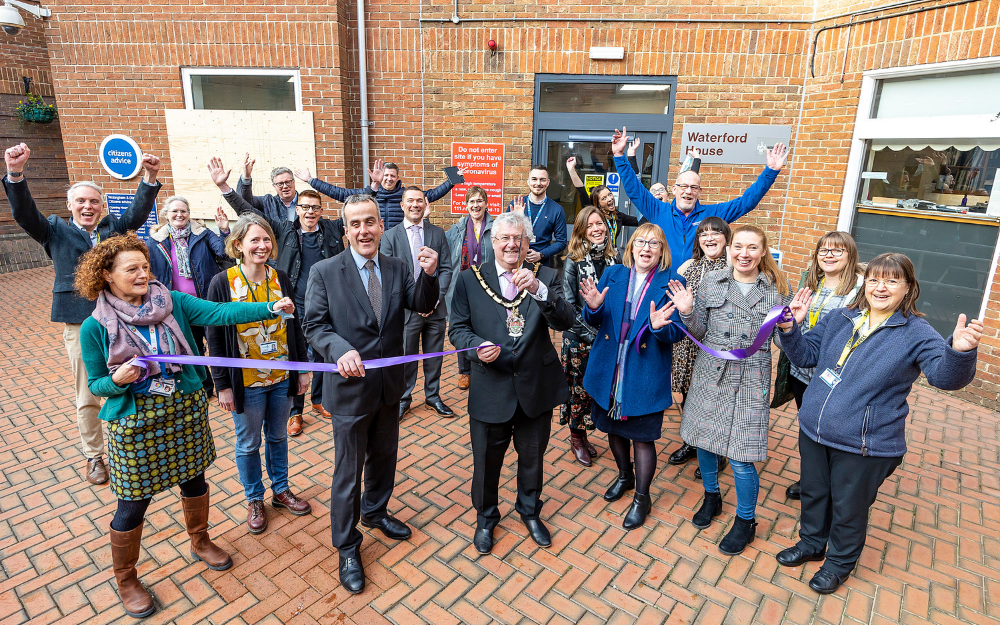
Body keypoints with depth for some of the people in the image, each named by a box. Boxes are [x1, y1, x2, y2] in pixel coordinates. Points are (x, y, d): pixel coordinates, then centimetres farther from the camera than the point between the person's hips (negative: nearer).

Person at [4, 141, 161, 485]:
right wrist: (15, 174, -27)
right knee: (87, 397, 8)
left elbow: (138, 211, -8)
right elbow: (24, 213, -9)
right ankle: (94, 456, 25)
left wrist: (150, 178, -25)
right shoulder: (56, 231, 6)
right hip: (79, 324, -1)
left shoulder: (113, 226, 8)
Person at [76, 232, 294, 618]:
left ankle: (200, 542, 45)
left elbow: (221, 313, -18)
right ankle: (125, 579, 33)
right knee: (134, 502, 7)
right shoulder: (95, 327, -9)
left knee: (193, 479, 19)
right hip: (135, 422, -3)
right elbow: (96, 384, -1)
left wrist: (270, 308, -31)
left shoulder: (172, 303, -5)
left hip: (186, 409, 3)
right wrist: (117, 380, -24)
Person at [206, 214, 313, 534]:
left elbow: (294, 326, 4)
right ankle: (254, 500, 33)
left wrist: (302, 369, 5)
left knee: (278, 436, 18)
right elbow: (215, 337, -8)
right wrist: (223, 385, -8)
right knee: (248, 443, 13)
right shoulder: (222, 283, -11)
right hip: (246, 382, -3)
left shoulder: (281, 278, -1)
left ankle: (281, 490, 38)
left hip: (281, 377, 3)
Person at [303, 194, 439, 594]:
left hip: (390, 384, 4)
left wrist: (429, 275, -27)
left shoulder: (399, 269, 1)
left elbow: (423, 305, -8)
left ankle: (374, 512, 51)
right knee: (348, 471, 9)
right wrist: (340, 350, -30)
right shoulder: (324, 272, -9)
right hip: (350, 386, -4)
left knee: (384, 457, 24)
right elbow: (315, 325, -10)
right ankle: (347, 548, 30)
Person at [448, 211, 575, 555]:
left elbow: (565, 322, -14)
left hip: (536, 385, 1)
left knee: (532, 455, 20)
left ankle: (529, 510, 48)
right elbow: (457, 328, -1)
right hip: (491, 387, -1)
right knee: (487, 459, 15)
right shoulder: (470, 279, -1)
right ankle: (485, 517, 43)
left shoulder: (546, 277, -1)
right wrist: (477, 346, -22)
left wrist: (538, 290, -30)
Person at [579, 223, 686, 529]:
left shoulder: (671, 282, -6)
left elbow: (677, 333, -11)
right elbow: (595, 321, 3)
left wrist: (660, 326, -32)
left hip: (645, 374, -3)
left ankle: (642, 497, 28)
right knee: (614, 428, 19)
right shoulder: (612, 275, 3)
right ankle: (625, 475, 47)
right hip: (609, 371, 4)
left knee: (642, 436, 6)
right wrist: (594, 308, -19)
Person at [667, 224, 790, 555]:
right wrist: (687, 312, -15)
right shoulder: (711, 282, 1)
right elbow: (699, 332, 3)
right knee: (703, 439, 16)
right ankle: (711, 497, 44)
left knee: (741, 458, -1)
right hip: (710, 375, 3)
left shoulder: (776, 289, 0)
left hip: (750, 380, -2)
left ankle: (745, 521, 25)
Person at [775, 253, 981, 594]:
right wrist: (791, 329, -9)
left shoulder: (917, 333, -10)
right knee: (813, 493, 23)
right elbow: (806, 354, 9)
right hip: (813, 431, 4)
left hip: (865, 445, -4)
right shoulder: (838, 318, 2)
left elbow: (946, 376, -24)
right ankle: (811, 543, 48)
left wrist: (959, 351, -44)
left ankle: (840, 561, 41)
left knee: (848, 508, 14)